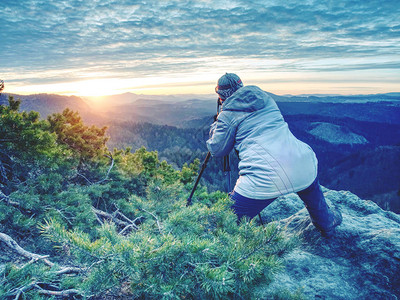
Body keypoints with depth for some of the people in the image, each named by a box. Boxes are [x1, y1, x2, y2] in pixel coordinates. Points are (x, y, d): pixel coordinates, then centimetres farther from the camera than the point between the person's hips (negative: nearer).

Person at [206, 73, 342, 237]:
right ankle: (327, 223, 60)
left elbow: (217, 150, 12)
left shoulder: (227, 115, 4)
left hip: (262, 180, -6)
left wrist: (215, 126, 28)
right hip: (303, 167, 6)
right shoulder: (265, 97, 20)